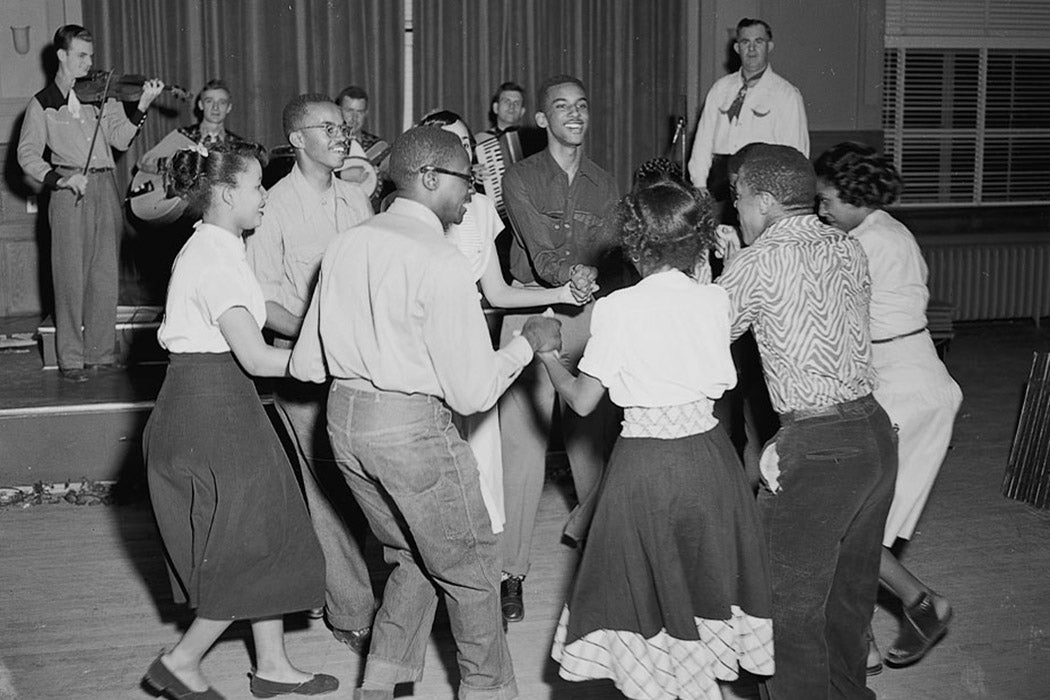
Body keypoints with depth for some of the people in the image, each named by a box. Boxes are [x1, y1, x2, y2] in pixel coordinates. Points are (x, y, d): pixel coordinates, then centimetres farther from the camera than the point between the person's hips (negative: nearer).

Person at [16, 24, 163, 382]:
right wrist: (58, 177, -16)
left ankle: (102, 352, 15)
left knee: (105, 275, 6)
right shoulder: (43, 104, 4)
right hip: (69, 192, -3)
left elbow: (120, 139, 3)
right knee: (71, 276, -2)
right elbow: (27, 154, -1)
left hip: (105, 189, 3)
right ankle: (71, 358, 5)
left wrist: (142, 107, -11)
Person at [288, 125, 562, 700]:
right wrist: (527, 343, 0)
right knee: (469, 569, 13)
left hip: (344, 417, 7)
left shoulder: (346, 246, 5)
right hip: (412, 428, -7)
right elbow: (472, 393, -15)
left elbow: (306, 365, 9)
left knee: (412, 558, 25)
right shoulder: (442, 264, -16)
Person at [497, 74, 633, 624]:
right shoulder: (520, 178, -2)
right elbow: (541, 253, -13)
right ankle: (511, 570, 0)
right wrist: (569, 274, -32)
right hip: (532, 308, -3)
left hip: (592, 314, 4)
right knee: (520, 439, -7)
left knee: (596, 431, 10)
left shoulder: (604, 185, 11)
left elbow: (614, 259, 4)